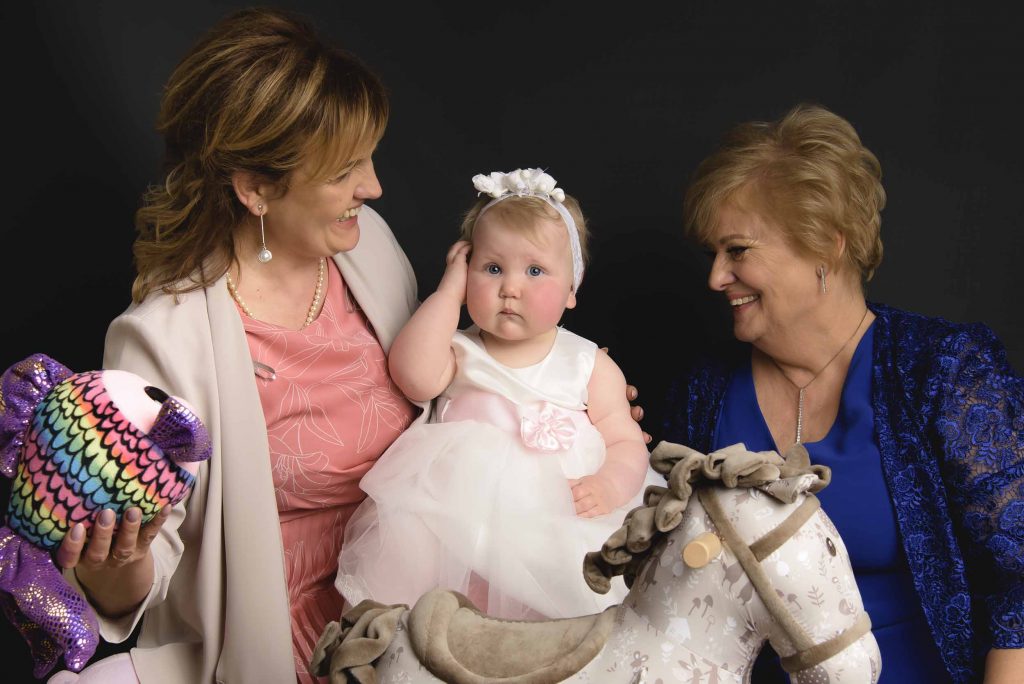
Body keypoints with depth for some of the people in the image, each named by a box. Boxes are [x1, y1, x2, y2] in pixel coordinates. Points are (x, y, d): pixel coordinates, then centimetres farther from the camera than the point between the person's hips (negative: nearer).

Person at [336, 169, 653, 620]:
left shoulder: (590, 366, 13)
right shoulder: (460, 353, 12)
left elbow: (627, 443, 10)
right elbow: (416, 375, -10)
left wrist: (610, 485, -15)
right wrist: (449, 289, -2)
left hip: (559, 527, 0)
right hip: (457, 519, 0)